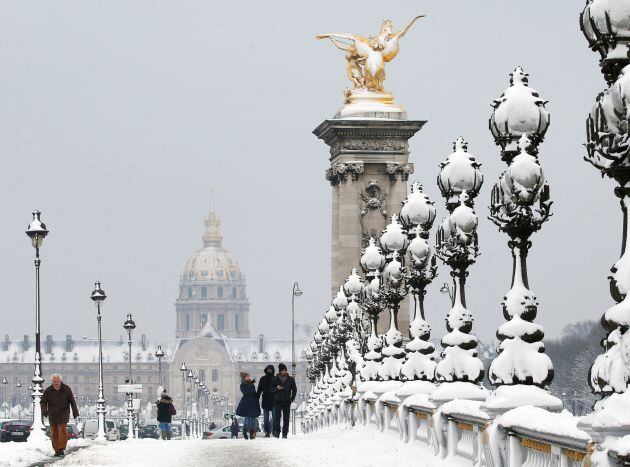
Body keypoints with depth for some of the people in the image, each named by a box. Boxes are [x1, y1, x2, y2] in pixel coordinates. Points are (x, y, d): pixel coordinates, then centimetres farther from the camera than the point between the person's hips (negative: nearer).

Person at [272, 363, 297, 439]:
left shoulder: (290, 379, 7)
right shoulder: (275, 379, 5)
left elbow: (294, 389, 14)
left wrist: (292, 398, 4)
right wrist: (276, 388, -12)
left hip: (287, 401, 1)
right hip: (277, 401, -1)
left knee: (286, 417, -1)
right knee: (277, 416, -11)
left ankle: (285, 433, 3)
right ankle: (277, 432, -6)